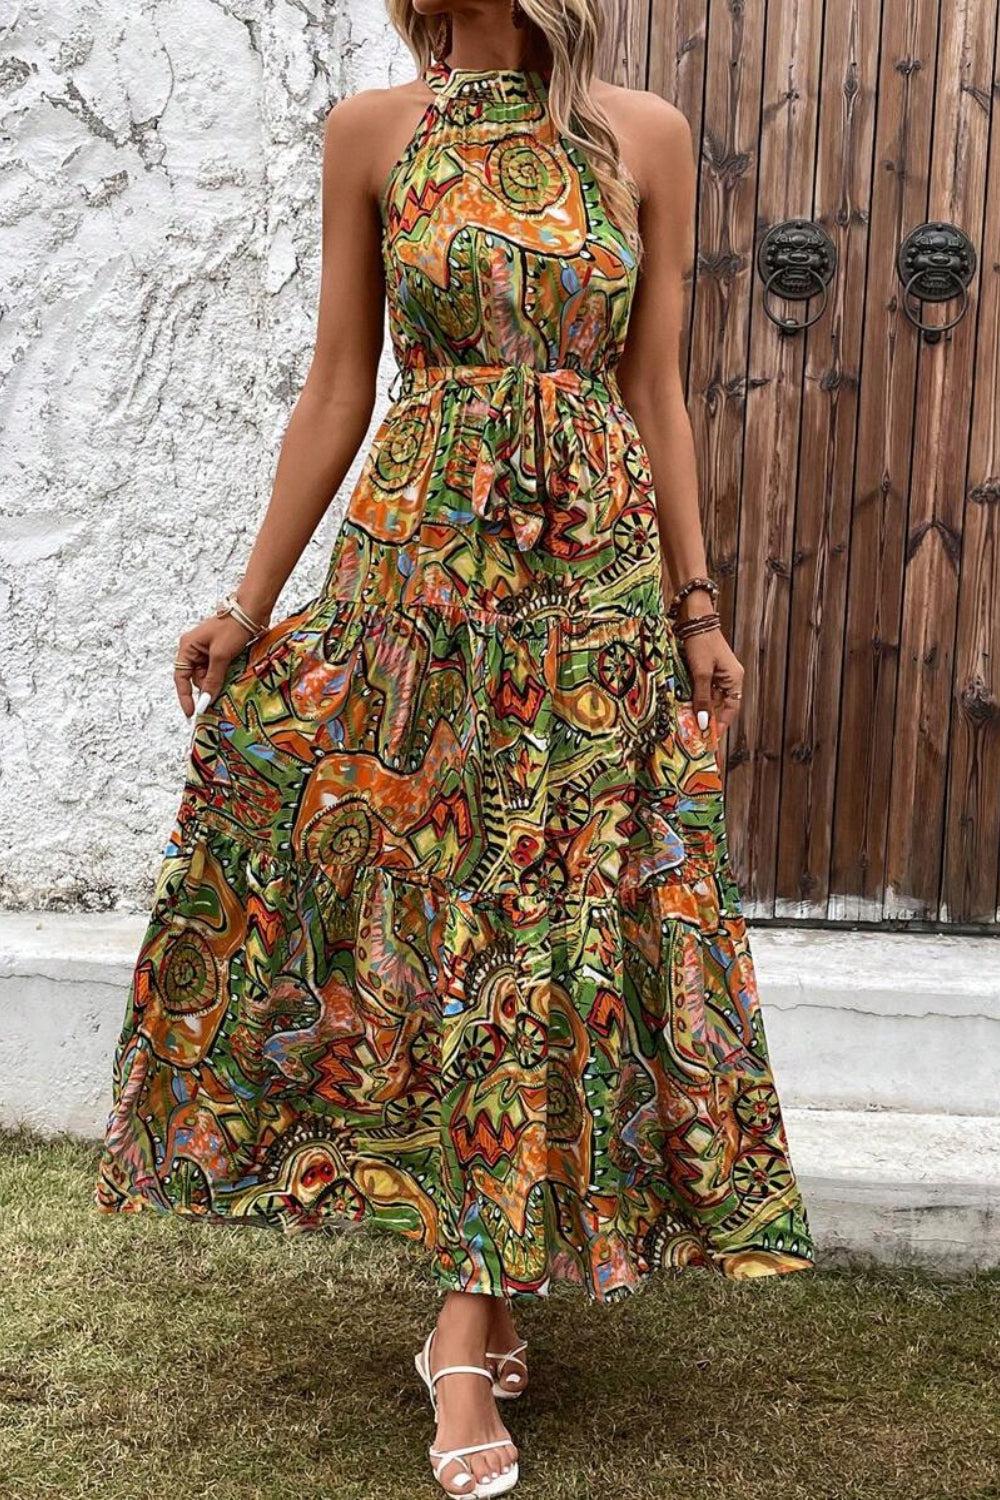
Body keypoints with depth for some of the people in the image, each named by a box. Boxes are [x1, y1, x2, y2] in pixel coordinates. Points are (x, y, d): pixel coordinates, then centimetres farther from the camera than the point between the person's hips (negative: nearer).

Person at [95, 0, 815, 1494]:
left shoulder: (646, 139, 5)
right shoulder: (372, 133, 5)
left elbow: (656, 394, 8)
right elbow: (338, 388, 6)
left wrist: (698, 608, 6)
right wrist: (251, 601, 4)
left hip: (595, 586, 0)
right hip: (411, 571, 1)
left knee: (548, 922, 0)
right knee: (409, 908, 1)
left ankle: (469, 1325, 12)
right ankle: (483, 1306, 17)